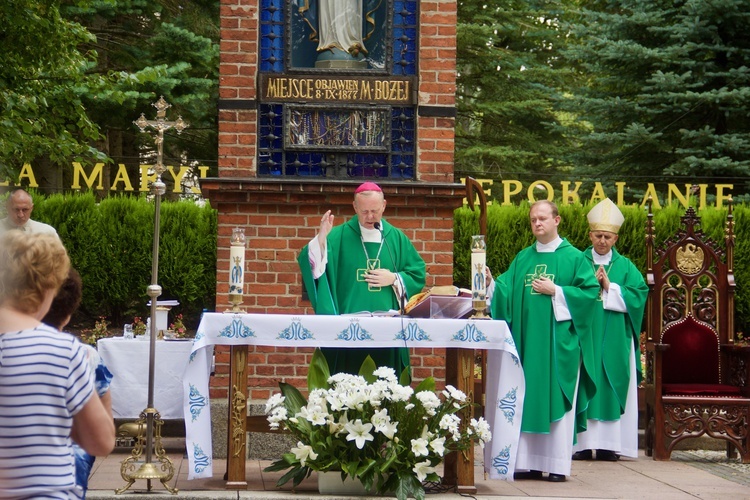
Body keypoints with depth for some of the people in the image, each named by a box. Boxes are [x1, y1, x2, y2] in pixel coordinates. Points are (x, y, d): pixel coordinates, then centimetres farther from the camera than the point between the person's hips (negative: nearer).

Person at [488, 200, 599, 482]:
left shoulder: (573, 257, 1)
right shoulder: (523, 258, 13)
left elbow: (590, 290, -7)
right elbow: (506, 289, 6)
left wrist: (556, 291, -12)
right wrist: (491, 283, -13)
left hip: (558, 341, -4)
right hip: (527, 338, 4)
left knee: (557, 399, -3)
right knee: (527, 399, 4)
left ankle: (557, 464, 2)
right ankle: (529, 462, 9)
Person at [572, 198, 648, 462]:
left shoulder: (626, 267, 9)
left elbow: (638, 296, -3)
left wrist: (609, 287, -9)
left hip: (614, 340, 1)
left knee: (611, 388, -1)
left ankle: (608, 443, 2)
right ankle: (582, 442, -3)